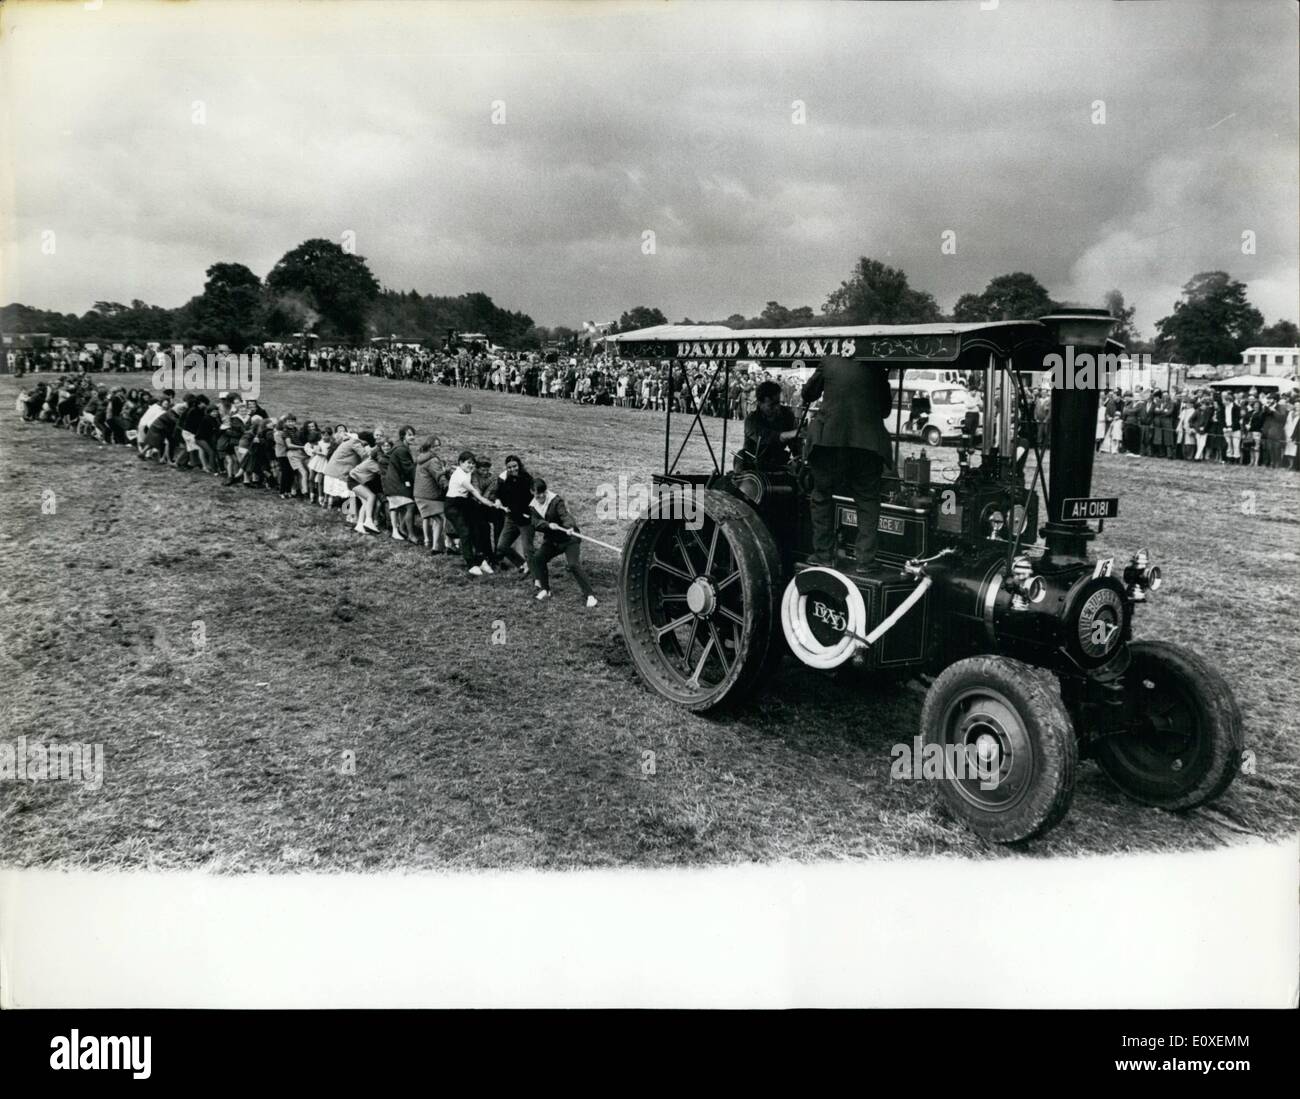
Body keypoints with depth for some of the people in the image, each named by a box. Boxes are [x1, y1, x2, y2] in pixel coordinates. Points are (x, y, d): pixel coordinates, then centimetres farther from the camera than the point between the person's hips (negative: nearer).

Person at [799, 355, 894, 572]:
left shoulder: (829, 363, 2)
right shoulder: (876, 370, 4)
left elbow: (807, 394, 14)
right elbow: (886, 409, 13)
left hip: (829, 440, 0)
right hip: (868, 442, 0)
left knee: (822, 497, 14)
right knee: (868, 500, 10)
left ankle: (823, 555, 16)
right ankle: (864, 558, 5)